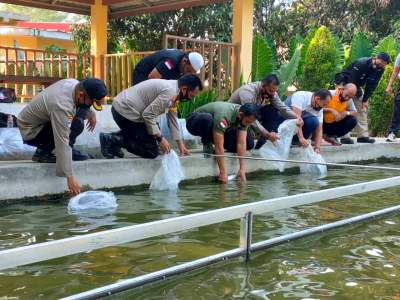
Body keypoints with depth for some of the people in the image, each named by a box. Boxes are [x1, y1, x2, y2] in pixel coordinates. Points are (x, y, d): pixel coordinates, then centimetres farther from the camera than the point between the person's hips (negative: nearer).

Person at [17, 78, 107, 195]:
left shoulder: (75, 83, -12)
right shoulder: (62, 106, -36)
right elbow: (62, 144, -36)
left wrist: (91, 114, 2)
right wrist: (70, 177, -34)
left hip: (41, 119, 9)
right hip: (30, 131, -9)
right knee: (76, 126, -26)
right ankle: (42, 152, -11)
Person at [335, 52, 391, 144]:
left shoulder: (380, 70, -9)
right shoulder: (361, 63, -31)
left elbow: (372, 85, -7)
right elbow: (350, 81, -31)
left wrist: (365, 100, -12)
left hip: (357, 86, 7)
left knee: (363, 109, 1)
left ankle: (363, 135, 4)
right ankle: (344, 137, -15)